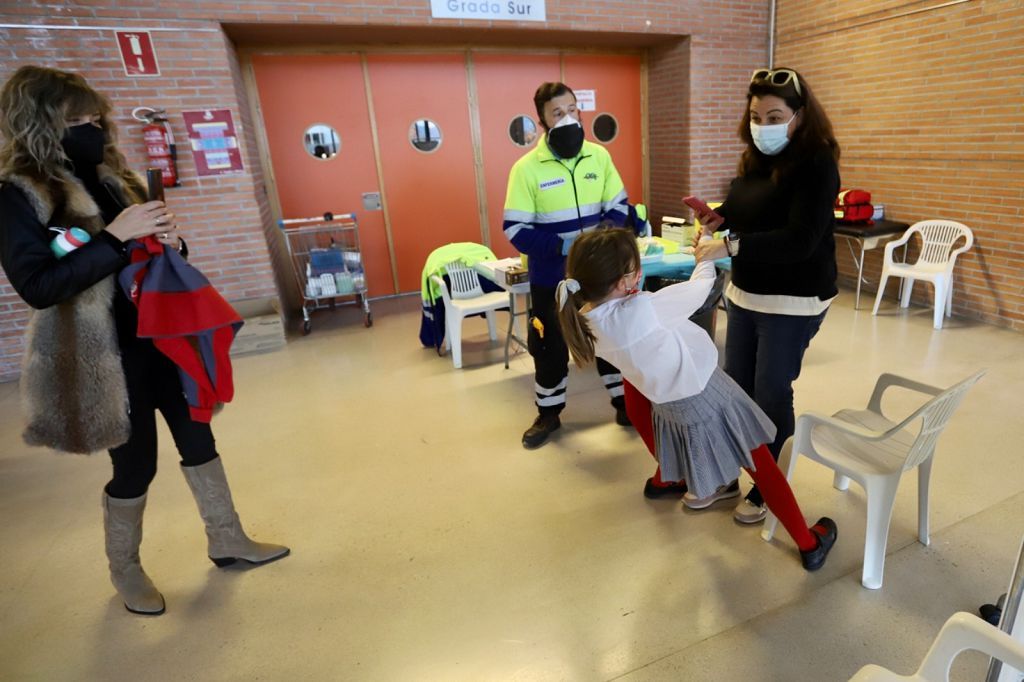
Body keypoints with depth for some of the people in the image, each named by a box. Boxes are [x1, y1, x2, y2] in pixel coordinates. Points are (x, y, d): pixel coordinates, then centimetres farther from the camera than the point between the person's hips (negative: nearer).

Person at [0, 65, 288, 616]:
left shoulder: (111, 177, 10)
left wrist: (169, 241, -5)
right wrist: (114, 236, -25)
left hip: (163, 335, 7)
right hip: (104, 354, -6)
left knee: (198, 438, 12)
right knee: (135, 465, 5)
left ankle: (226, 539, 30)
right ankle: (125, 571, 31)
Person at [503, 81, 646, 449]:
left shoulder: (599, 156, 0)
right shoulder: (527, 168, -12)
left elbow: (619, 206, 5)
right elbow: (516, 230, -15)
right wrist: (563, 246, -27)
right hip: (551, 278, -3)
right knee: (550, 347, 11)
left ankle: (625, 402, 35)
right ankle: (548, 413, 31)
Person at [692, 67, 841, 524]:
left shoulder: (816, 164, -14)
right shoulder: (754, 160, 6)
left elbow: (800, 240, -24)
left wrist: (728, 247, -30)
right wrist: (720, 217, -3)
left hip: (793, 303, -7)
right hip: (745, 294, 7)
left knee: (771, 396, 2)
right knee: (735, 389, 12)